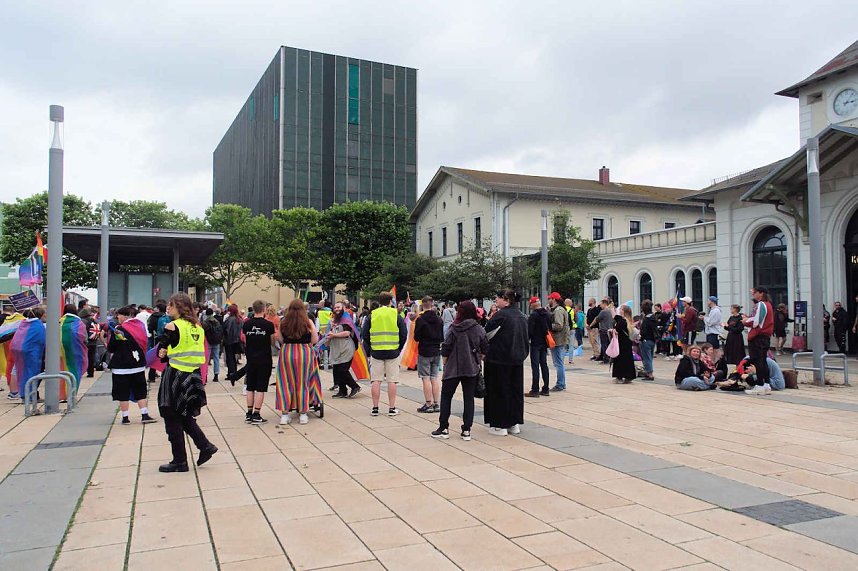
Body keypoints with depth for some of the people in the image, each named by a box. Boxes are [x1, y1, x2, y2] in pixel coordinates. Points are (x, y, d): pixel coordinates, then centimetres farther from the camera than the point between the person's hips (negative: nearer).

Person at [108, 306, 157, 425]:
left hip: (121, 367, -5)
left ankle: (125, 417, 8)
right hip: (139, 366, 5)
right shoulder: (140, 326, 4)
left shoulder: (119, 330, -12)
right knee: (141, 392, 9)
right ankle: (145, 415, 4)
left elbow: (111, 348, -5)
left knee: (123, 394, 4)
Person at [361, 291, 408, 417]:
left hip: (376, 352, 1)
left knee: (376, 381, 6)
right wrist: (399, 348, 11)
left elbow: (364, 334, 4)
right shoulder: (396, 315, -1)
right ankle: (392, 408, 6)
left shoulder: (372, 315, 2)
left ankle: (375, 408, 10)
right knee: (392, 381, 4)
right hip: (393, 352, -1)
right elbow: (404, 335, -1)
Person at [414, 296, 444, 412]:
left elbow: (416, 338, -7)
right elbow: (442, 338, 8)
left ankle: (428, 404, -2)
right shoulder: (439, 320, 2)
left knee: (426, 378, -1)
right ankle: (437, 404, 11)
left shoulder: (420, 320, -13)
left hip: (424, 352, -5)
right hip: (436, 352, 5)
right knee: (434, 378, 10)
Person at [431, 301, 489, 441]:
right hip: (472, 369, 2)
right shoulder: (479, 329, -2)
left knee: (446, 396, 10)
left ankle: (444, 428, 10)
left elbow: (446, 349, -7)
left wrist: (445, 364, 6)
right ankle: (466, 430, 6)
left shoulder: (453, 329, -9)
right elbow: (485, 349, 2)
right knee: (469, 398, 7)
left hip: (453, 368, -2)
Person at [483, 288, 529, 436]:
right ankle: (515, 423, 20)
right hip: (517, 360, 7)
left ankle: (500, 425, 6)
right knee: (515, 390, 14)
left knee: (499, 392, 2)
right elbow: (525, 338, 13)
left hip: (499, 359, -7)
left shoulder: (501, 315, -16)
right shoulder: (522, 316, 7)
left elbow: (486, 333, -11)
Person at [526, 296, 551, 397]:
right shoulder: (548, 314, 8)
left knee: (535, 366, -5)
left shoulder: (533, 315, -14)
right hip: (544, 343, 7)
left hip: (535, 343, -7)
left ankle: (535, 390, -5)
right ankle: (545, 389, 14)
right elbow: (550, 328, 13)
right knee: (544, 364, 12)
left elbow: (529, 330, -16)